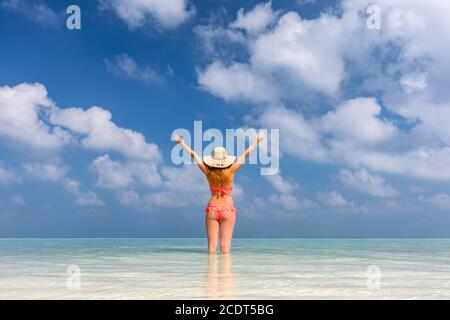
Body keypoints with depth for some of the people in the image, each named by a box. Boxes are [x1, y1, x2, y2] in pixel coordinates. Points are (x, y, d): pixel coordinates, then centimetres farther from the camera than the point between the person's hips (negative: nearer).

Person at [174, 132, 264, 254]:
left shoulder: (208, 172, -3)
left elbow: (193, 154, 4)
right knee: (225, 244, -2)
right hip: (228, 209, -1)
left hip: (212, 209, 1)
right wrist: (256, 140, 11)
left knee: (212, 244, 2)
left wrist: (181, 142, 11)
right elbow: (246, 154, 1)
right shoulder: (230, 171, -6)